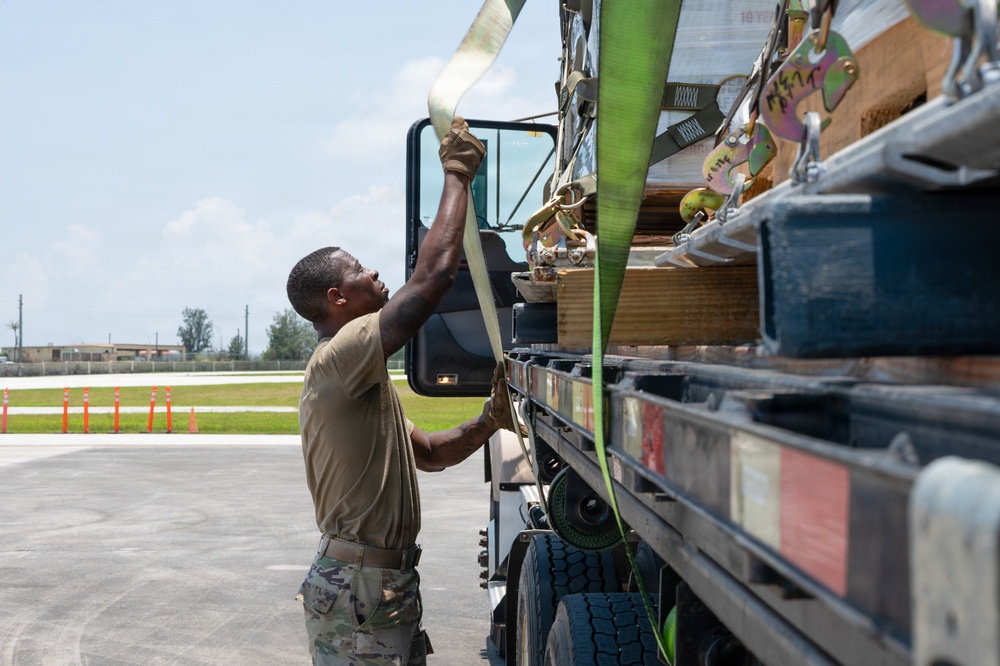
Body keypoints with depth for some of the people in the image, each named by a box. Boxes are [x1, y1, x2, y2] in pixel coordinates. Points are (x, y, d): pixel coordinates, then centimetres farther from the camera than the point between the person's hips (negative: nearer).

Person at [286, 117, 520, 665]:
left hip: (384, 585, 10)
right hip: (358, 593, -10)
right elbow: (433, 276, -23)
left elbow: (428, 453, 22)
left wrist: (490, 420, 6)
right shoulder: (339, 358, -16)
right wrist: (458, 174, -11)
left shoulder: (357, 384, 18)